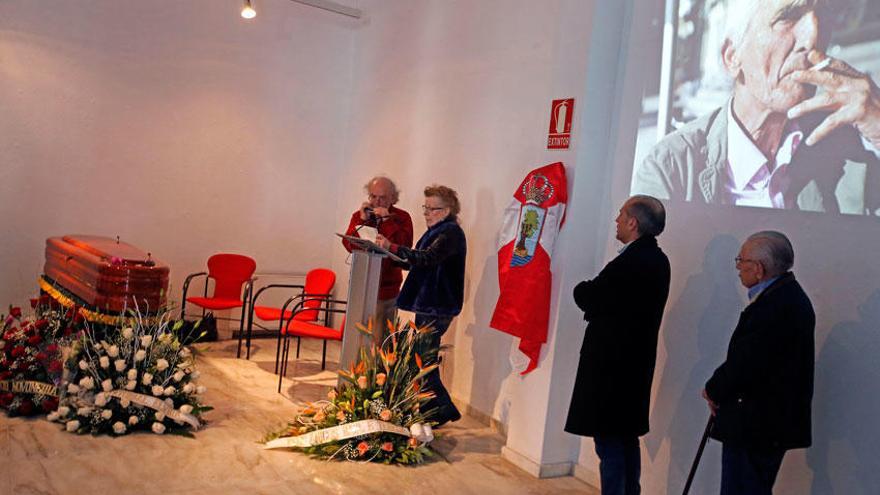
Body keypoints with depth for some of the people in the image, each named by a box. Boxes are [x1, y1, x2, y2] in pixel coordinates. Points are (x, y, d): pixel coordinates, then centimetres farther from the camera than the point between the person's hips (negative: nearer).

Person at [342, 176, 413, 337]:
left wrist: (387, 221, -16)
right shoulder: (359, 215, 9)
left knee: (381, 340, 0)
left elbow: (405, 246, -15)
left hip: (387, 289, -2)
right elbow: (349, 245, -4)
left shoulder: (402, 218, 1)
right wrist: (362, 221, -11)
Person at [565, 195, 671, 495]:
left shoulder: (630, 262, -22)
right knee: (627, 438, 20)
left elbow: (588, 299, -16)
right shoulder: (657, 260, 8)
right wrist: (594, 291, 3)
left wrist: (583, 288, 3)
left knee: (609, 440, -2)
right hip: (635, 361, 10)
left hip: (611, 364, -10)